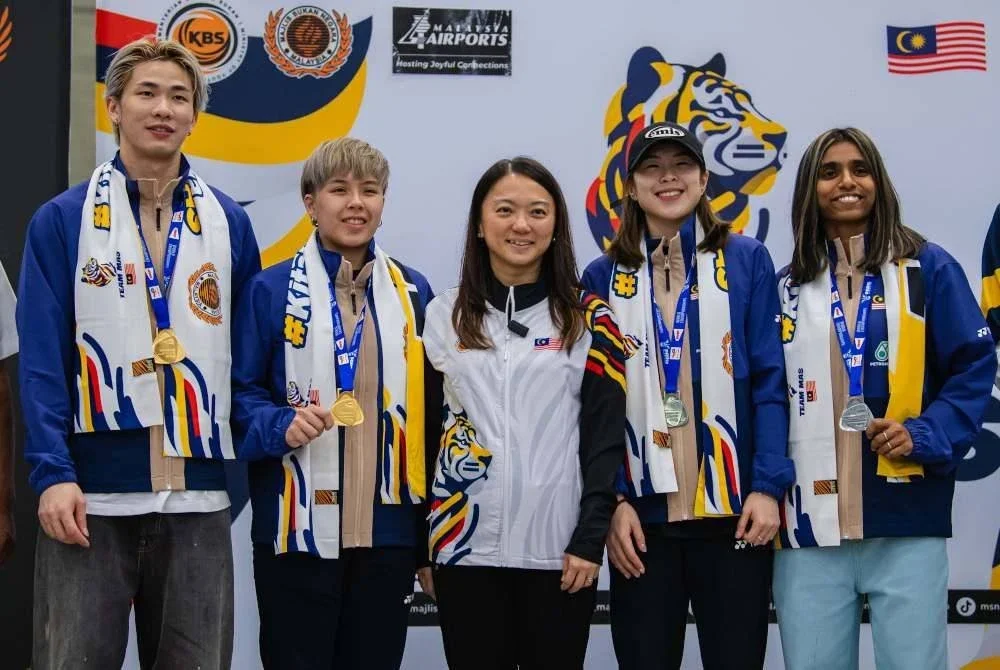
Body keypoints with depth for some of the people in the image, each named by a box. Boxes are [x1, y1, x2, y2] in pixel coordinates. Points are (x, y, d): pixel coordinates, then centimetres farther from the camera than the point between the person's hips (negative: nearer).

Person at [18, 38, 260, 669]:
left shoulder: (230, 223, 9)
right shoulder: (61, 220, 2)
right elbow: (41, 360, -4)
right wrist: (53, 473, -13)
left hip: (199, 497, 2)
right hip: (90, 495, -2)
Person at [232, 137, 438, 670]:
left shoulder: (413, 292, 9)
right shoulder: (272, 290, -2)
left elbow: (428, 414, 12)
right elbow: (238, 393, 0)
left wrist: (430, 534, 9)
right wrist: (281, 425, -21)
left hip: (387, 530, 3)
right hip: (298, 530, -3)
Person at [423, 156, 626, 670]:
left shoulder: (590, 319, 4)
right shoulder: (443, 316, 8)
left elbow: (606, 435, -1)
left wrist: (591, 538, -9)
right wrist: (418, 541, 6)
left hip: (559, 547, -1)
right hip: (465, 546, 1)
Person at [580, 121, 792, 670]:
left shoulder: (747, 261, 4)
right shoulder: (604, 277, 6)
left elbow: (770, 381, 0)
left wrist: (768, 486, -8)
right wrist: (612, 500, -5)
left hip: (733, 507, -1)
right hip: (642, 513, 1)